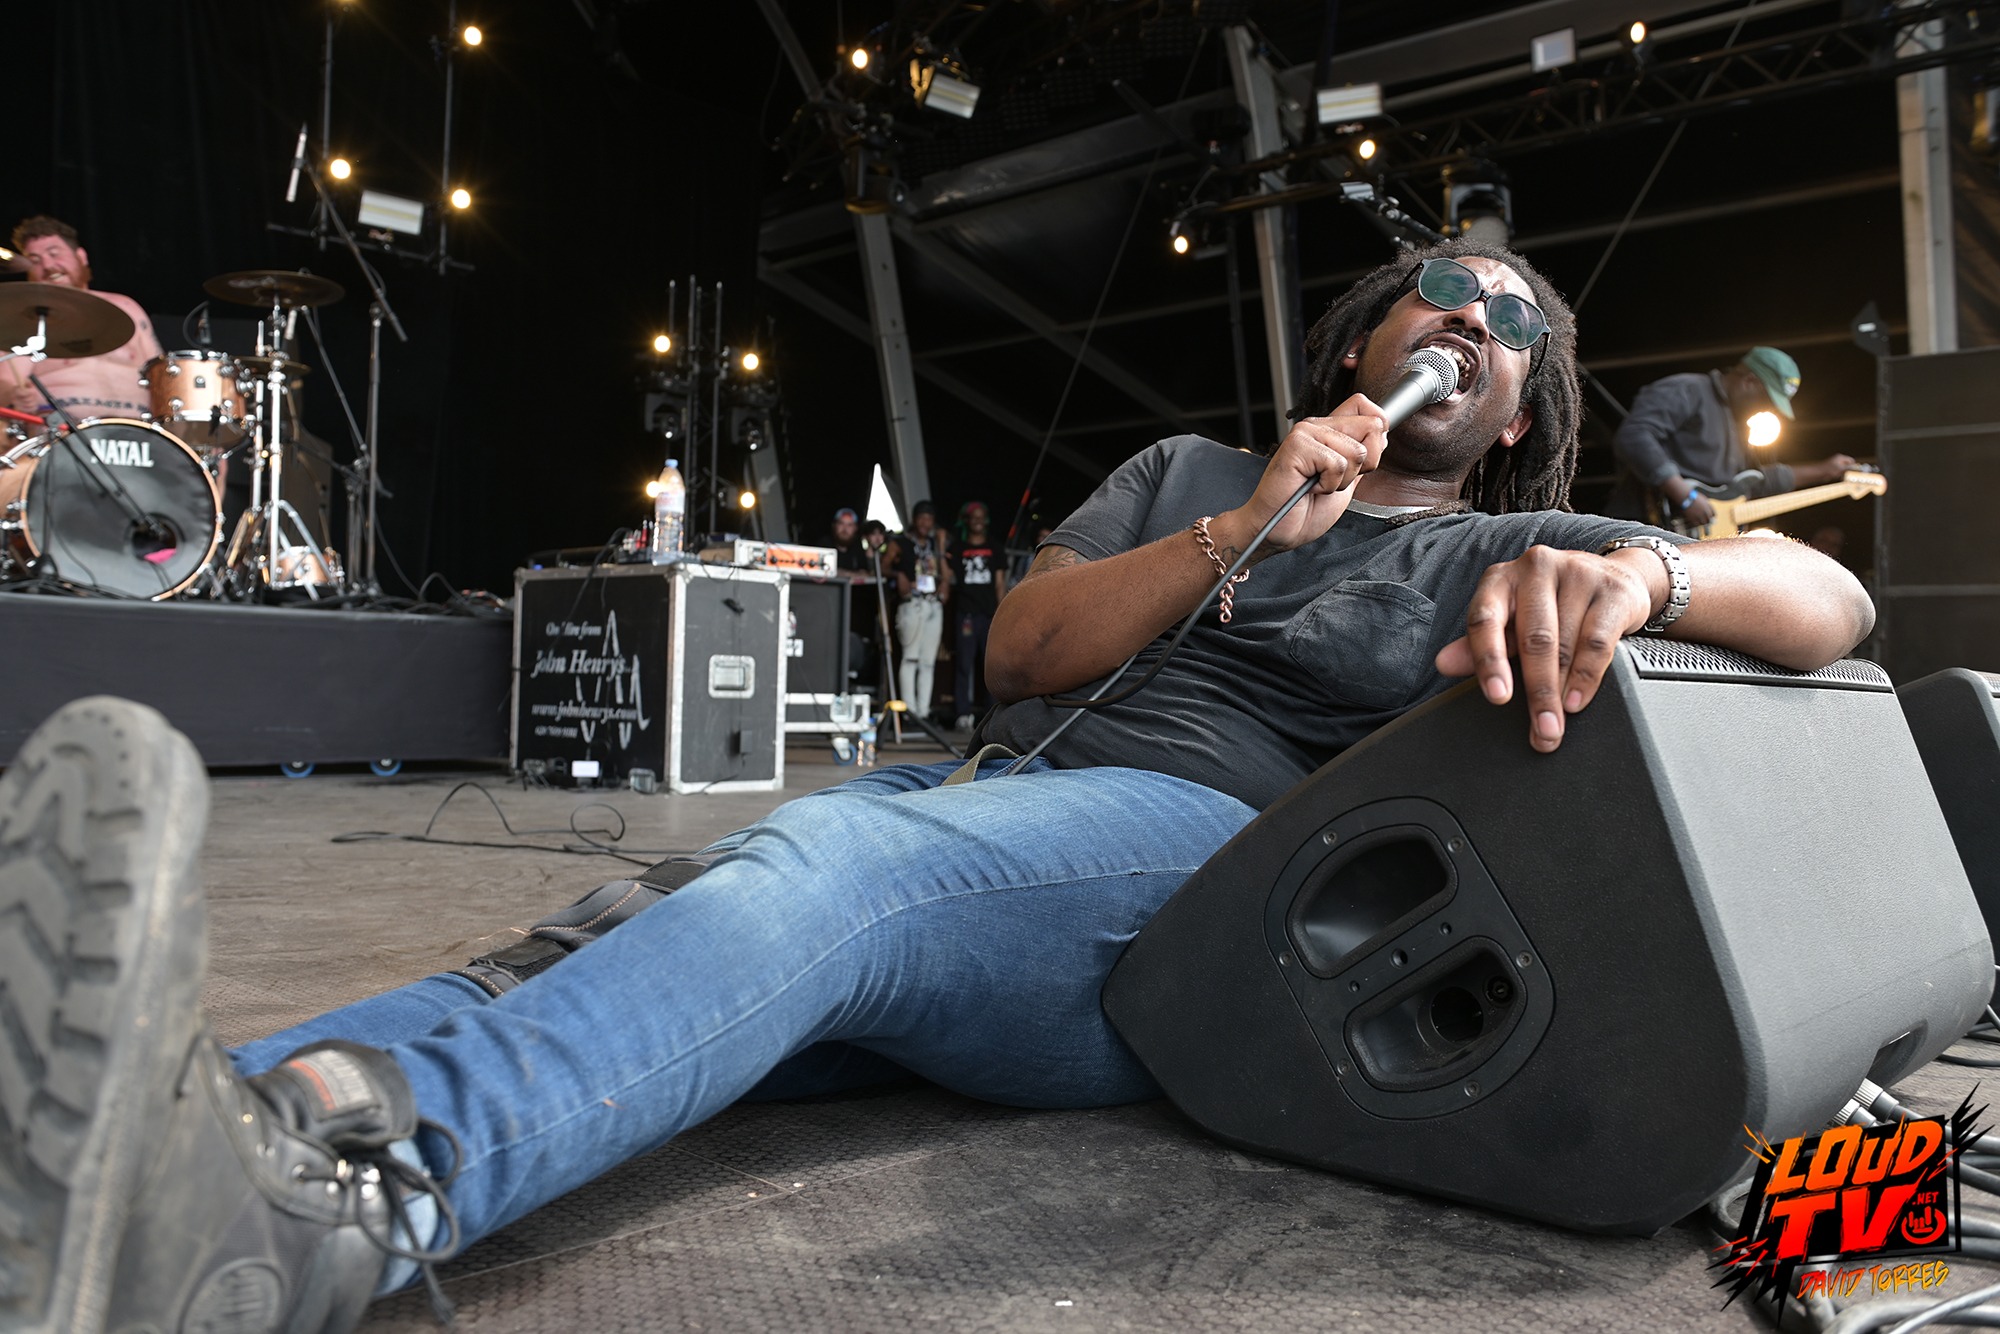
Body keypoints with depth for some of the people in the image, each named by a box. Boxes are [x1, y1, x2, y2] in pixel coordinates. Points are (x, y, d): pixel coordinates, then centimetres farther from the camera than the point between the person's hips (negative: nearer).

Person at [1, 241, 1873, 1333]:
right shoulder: (1189, 473, 30)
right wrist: (1242, 532, 3)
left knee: (822, 875, -35)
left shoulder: (1508, 557, 23)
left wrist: (1637, 567, -15)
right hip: (998, 799, 4)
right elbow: (1022, 653, 15)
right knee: (657, 923, -25)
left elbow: (1825, 601, 9)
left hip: (1213, 861, -4)